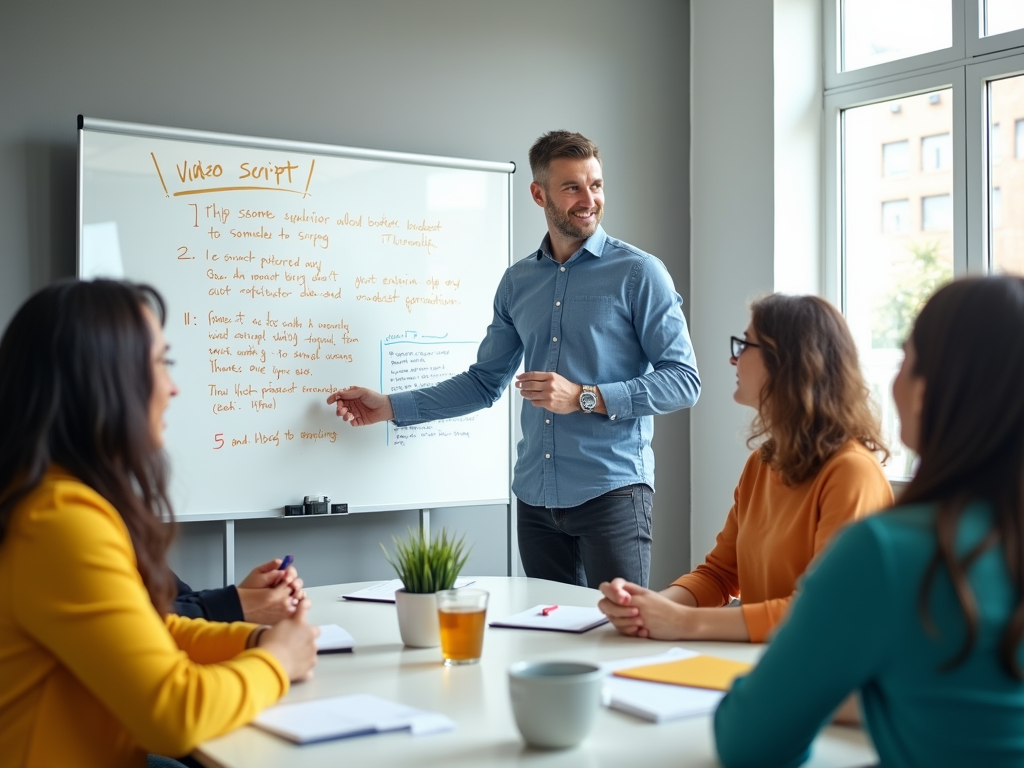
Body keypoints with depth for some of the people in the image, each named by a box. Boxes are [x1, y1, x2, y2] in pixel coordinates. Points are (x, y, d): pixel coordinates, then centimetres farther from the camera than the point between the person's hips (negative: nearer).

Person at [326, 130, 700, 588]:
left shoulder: (639, 273, -3)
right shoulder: (517, 282, 12)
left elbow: (683, 381, -8)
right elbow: (485, 382, 19)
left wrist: (585, 397, -17)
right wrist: (391, 407, 13)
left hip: (611, 493, -4)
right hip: (536, 498, 5)